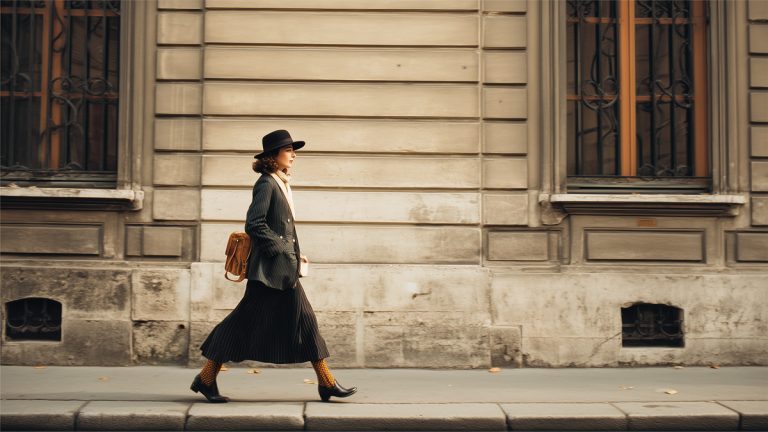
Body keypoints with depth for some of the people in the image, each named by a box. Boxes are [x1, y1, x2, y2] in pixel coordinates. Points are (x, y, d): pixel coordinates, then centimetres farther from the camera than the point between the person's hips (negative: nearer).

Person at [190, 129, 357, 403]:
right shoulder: (266, 184, -11)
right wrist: (283, 250, -16)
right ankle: (206, 378, 9)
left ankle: (327, 383, 10)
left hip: (284, 268, 10)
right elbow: (254, 225, -19)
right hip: (268, 268, -10)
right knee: (245, 320, -3)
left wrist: (295, 254, 14)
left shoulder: (281, 185, 16)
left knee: (304, 319, 7)